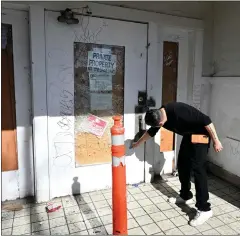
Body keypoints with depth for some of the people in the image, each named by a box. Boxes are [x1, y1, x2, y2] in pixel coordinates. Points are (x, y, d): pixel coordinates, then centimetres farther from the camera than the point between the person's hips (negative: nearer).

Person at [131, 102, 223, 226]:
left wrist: (216, 141, -21)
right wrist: (137, 144, 22)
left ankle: (204, 209, -4)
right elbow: (151, 132, 11)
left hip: (200, 135, -8)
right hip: (188, 136, 8)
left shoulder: (179, 111, -34)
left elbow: (206, 120, -27)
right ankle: (185, 196, 27)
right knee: (182, 165, 10)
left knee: (198, 168, -12)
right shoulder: (159, 115, -7)